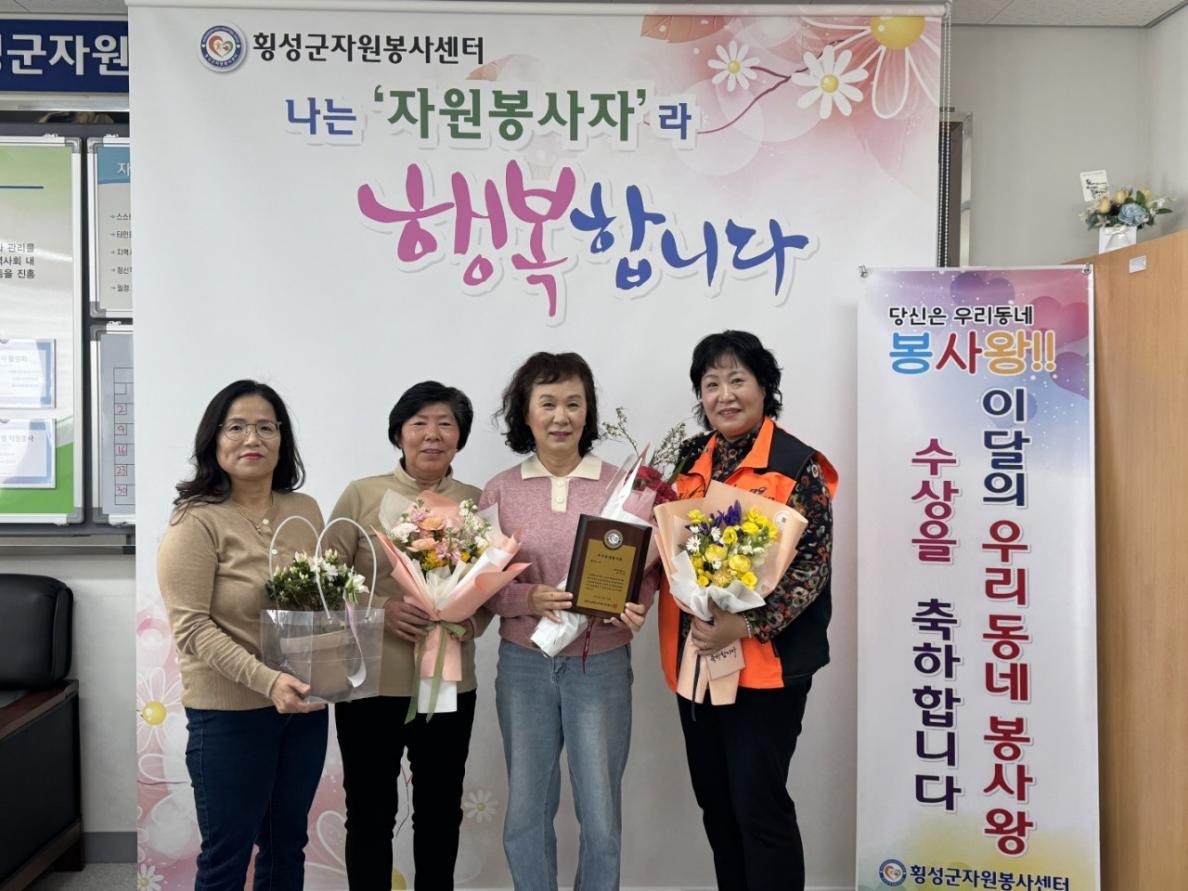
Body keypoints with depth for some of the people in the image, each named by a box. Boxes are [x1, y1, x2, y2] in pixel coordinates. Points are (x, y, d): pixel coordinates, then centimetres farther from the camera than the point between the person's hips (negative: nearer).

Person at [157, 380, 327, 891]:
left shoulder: (305, 511, 4)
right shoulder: (196, 522, -12)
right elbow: (192, 627, -17)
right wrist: (267, 679, -27)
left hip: (303, 706, 5)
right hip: (230, 714, -5)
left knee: (287, 847, 19)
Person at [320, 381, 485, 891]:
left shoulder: (475, 503, 5)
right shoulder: (361, 495, -2)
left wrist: (466, 623, -13)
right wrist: (381, 609, -18)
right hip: (372, 680, -2)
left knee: (440, 811, 16)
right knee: (370, 812, 10)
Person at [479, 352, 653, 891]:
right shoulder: (501, 491, 1)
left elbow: (647, 569, 1)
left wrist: (635, 608, -19)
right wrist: (528, 599, -17)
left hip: (601, 664, -1)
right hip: (524, 663, 1)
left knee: (601, 817, 6)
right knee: (526, 811, 14)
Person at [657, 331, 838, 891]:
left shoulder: (796, 464, -9)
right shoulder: (689, 460, 9)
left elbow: (813, 565, -13)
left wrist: (742, 625, -23)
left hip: (764, 662, -6)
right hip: (694, 658, 6)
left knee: (759, 803, 1)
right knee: (714, 801, 16)